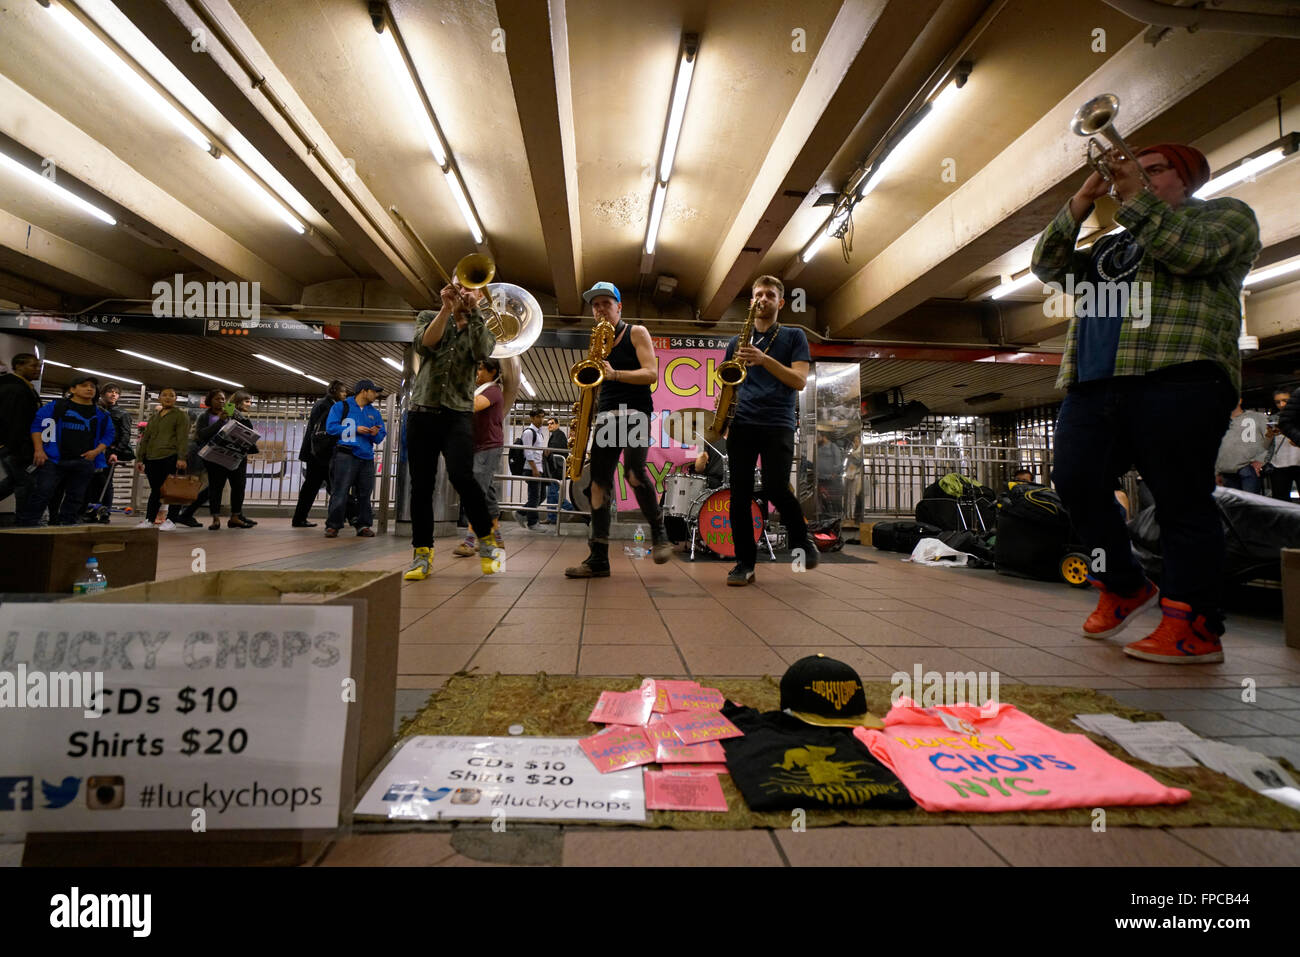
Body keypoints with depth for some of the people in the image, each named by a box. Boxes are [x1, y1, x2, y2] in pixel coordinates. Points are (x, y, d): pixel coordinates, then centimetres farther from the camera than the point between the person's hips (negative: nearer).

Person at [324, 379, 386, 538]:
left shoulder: (374, 412, 20)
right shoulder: (341, 406, 7)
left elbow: (382, 435, 17)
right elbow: (331, 426, -4)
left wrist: (376, 434, -7)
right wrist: (355, 429, -9)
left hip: (367, 458, 5)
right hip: (346, 455, -5)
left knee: (365, 493, 4)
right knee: (340, 492, -9)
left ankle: (363, 525, 9)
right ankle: (332, 526, -5)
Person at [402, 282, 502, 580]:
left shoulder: (481, 329, 13)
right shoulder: (428, 318, 14)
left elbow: (482, 352, -10)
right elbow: (423, 344, -8)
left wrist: (472, 311, -14)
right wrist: (447, 309, -16)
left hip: (458, 413, -1)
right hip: (422, 410, 2)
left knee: (461, 475, -21)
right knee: (421, 483, 1)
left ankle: (487, 539, -2)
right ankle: (422, 553, 11)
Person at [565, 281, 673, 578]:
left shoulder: (636, 333, 5)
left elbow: (651, 374, -7)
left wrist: (614, 374, -20)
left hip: (635, 411, -5)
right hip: (606, 414, 5)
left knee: (633, 471, -27)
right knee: (598, 482, -4)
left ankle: (659, 533, -6)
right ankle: (598, 558, -2)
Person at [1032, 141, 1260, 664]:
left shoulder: (1226, 213, 17)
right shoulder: (1112, 244, 32)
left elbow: (1192, 253, -6)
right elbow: (1048, 267, 18)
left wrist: (1136, 197, -2)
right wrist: (1082, 201, 10)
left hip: (1177, 381, -5)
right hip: (1092, 386, 6)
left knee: (1182, 501, -8)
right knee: (1076, 483, -4)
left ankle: (1195, 628, -3)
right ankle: (1124, 588, 13)